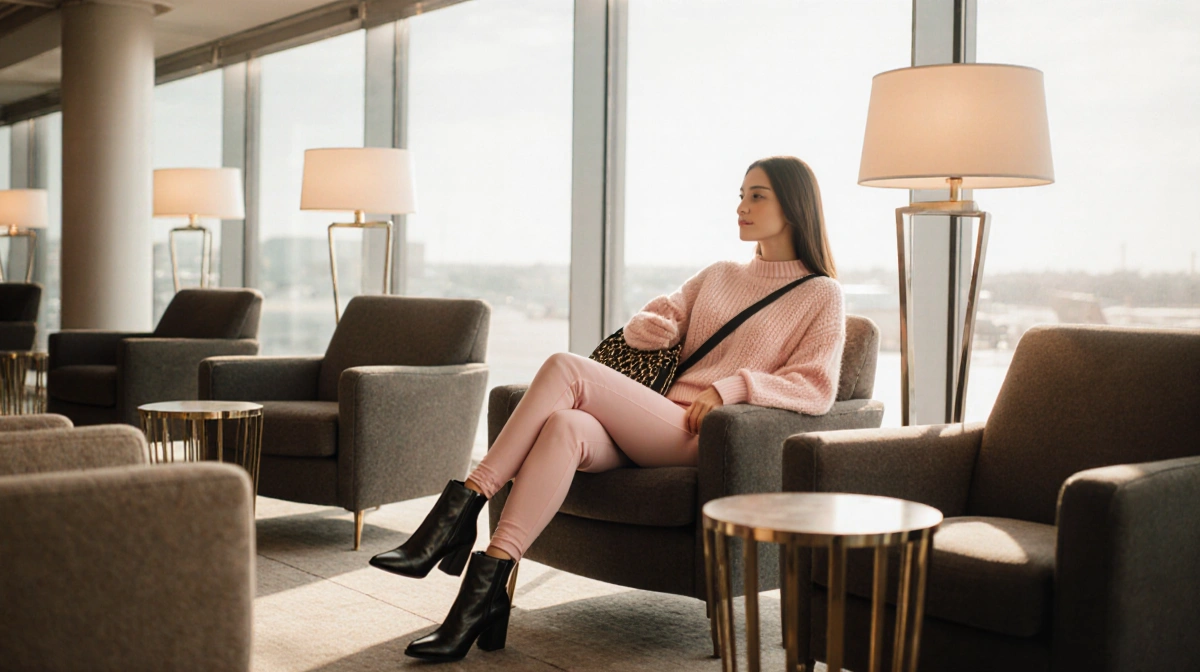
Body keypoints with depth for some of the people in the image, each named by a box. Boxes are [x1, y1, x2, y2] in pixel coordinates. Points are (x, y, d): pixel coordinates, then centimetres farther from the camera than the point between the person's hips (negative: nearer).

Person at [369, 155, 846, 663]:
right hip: (649, 427, 5)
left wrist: (731, 387, -15)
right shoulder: (718, 275, 28)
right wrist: (654, 326, -1)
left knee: (565, 370, -26)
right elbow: (640, 325, 24)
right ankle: (487, 595, -38)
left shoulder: (822, 296, 11)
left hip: (701, 435, -5)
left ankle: (465, 504, -25)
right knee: (564, 427, -31)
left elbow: (817, 388, -3)